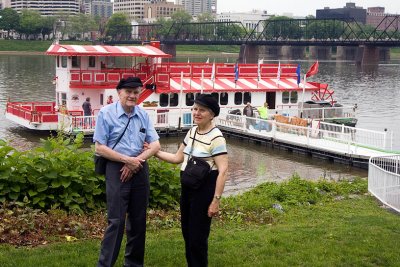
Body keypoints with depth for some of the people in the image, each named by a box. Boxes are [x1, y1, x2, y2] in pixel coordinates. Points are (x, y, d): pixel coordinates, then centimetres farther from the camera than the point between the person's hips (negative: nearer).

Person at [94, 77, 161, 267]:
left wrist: (137, 161, -11)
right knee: (116, 221, -6)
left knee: (138, 220, 11)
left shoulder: (143, 114, 5)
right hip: (117, 170, -5)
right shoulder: (106, 113, -7)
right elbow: (99, 148, -9)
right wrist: (127, 160, -14)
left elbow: (155, 145, 4)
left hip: (140, 170, 5)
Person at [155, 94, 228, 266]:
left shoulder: (216, 138, -17)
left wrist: (216, 200, -22)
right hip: (187, 186, 8)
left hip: (204, 188, -8)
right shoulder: (192, 132, 7)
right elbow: (178, 158, 16)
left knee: (197, 236, 2)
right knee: (187, 232, 18)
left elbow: (223, 171, -20)